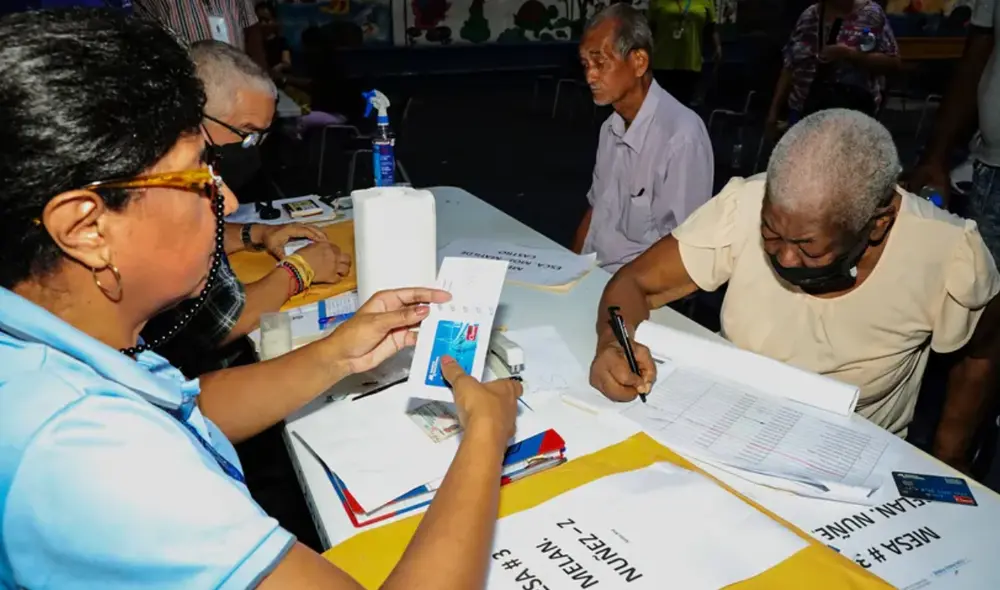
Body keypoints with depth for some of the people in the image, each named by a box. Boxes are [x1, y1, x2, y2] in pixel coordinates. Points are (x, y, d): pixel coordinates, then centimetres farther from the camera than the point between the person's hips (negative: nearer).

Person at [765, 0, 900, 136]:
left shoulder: (870, 14, -2)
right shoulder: (808, 16, 8)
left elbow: (892, 62, -6)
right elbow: (790, 68, 10)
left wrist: (849, 54, -19)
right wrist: (774, 111, 6)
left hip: (851, 114, -3)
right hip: (803, 111, 3)